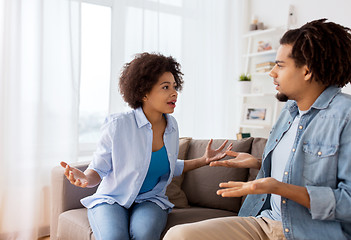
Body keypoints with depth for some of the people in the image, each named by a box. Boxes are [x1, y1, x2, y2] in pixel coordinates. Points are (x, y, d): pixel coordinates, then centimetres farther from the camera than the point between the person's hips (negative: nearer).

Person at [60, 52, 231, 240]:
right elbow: (99, 169, -7)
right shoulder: (117, 125, -14)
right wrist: (86, 178, -29)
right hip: (111, 200, -2)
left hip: (150, 200, 3)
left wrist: (203, 160, 8)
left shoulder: (171, 126, 2)